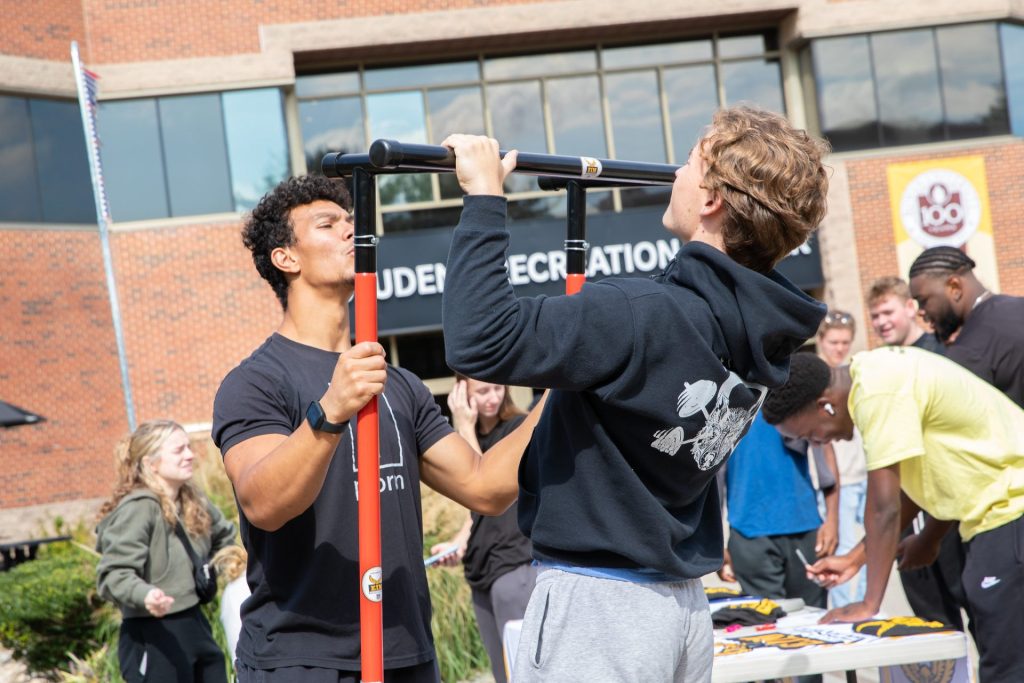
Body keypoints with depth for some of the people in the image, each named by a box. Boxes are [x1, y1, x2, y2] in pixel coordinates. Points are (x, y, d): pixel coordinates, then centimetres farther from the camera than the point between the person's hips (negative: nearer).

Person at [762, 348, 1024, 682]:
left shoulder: (878, 393, -21)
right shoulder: (870, 376, 9)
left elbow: (884, 507, -20)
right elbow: (906, 486, 17)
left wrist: (869, 605, -13)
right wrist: (855, 559, 19)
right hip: (994, 512, 10)